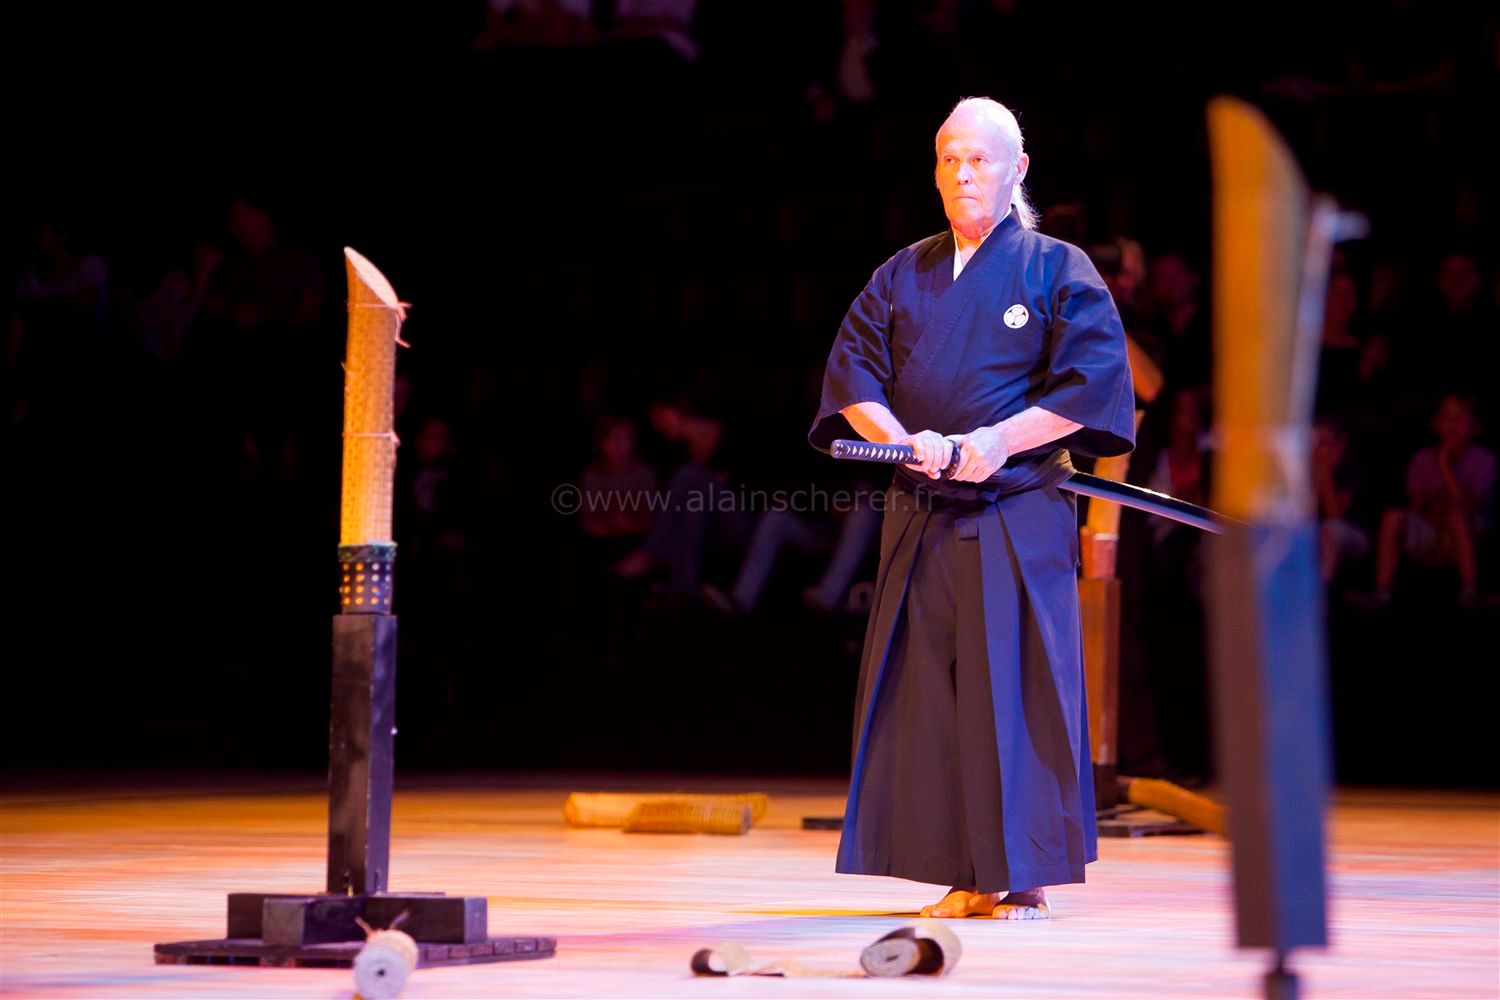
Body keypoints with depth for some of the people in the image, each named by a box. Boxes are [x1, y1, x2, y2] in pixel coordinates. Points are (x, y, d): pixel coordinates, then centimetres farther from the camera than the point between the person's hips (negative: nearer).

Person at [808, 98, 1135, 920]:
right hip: (922, 513, 4)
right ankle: (964, 875, 8)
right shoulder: (903, 276, 14)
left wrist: (1001, 439, -16)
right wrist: (902, 439, -10)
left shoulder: (1058, 271, 1)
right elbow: (851, 370, 9)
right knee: (929, 688, 2)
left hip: (1019, 516, -4)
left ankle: (1023, 875, 1)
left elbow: (1095, 380, -7)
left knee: (1014, 688, -6)